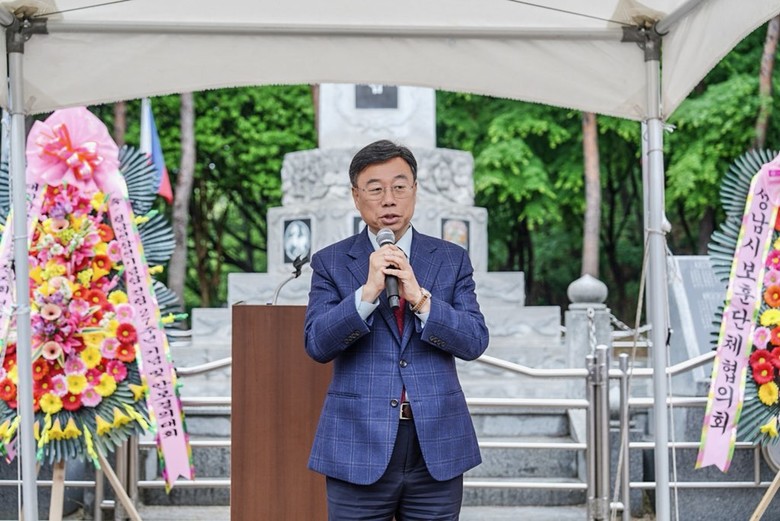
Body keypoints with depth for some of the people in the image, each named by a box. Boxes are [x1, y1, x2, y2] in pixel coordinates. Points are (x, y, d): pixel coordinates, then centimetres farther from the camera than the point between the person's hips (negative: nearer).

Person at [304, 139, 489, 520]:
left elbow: (474, 342, -2)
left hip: (437, 446, 1)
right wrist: (367, 291, -19)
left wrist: (419, 297, -15)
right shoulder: (330, 262, 4)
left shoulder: (452, 259, 8)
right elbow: (317, 344, -7)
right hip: (359, 447, -1)